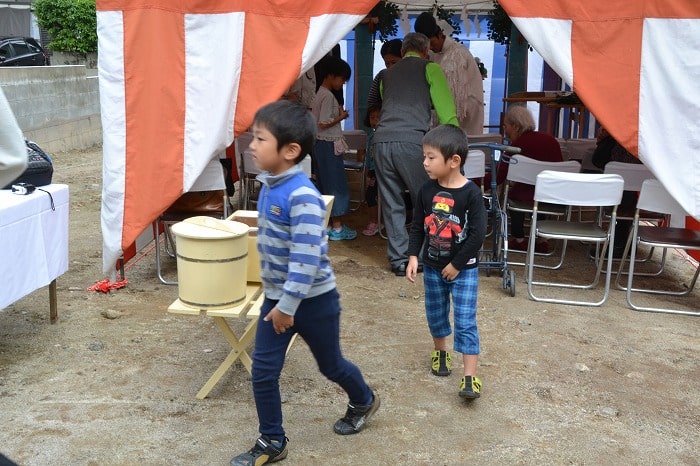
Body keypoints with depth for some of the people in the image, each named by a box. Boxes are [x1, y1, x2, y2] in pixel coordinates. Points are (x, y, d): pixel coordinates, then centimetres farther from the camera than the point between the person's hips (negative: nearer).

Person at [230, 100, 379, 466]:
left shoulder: (302, 195, -27)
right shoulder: (269, 185, 0)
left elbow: (306, 257, -28)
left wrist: (288, 306, -23)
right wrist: (275, 299, 18)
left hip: (313, 300, -7)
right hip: (275, 297, 7)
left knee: (330, 364, 16)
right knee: (263, 370, 5)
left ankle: (364, 402, 46)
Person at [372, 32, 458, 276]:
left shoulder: (387, 74, 29)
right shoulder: (430, 68, 14)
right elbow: (446, 111, 7)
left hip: (381, 141, 5)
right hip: (411, 141, -5)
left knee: (392, 204, 10)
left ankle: (399, 260, 14)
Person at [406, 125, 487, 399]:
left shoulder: (471, 193, -19)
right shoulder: (427, 190, -5)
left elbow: (478, 234, -17)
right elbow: (417, 226, 4)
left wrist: (456, 265, -14)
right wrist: (413, 256, -6)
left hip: (464, 269, -4)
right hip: (432, 266, 5)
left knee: (465, 322, -4)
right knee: (435, 315, 18)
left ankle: (470, 378, 0)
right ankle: (440, 352, 44)